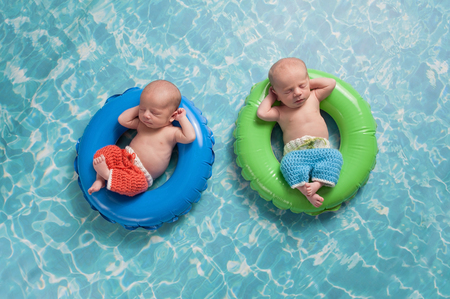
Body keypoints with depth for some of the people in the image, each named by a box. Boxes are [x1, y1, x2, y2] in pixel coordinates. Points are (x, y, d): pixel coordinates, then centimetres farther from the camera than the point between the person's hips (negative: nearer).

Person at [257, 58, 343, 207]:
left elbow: (331, 83, 16)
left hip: (321, 150, 3)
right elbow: (261, 113, -6)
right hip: (296, 153, -2)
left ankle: (317, 183, -37)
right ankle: (305, 191, -40)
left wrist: (309, 83, 15)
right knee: (288, 162, -34)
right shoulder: (280, 112, 9)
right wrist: (270, 97, 10)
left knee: (334, 156, -28)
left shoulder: (313, 97, 19)